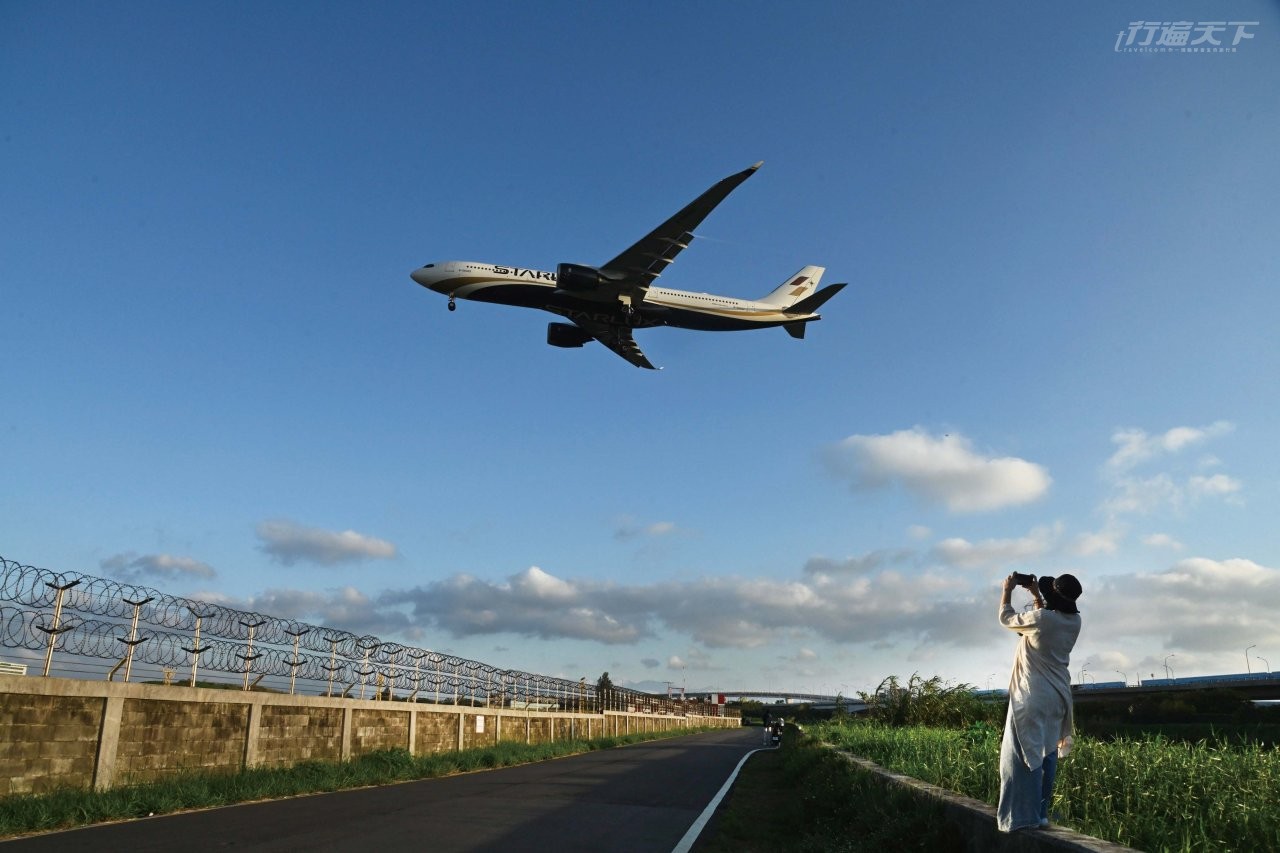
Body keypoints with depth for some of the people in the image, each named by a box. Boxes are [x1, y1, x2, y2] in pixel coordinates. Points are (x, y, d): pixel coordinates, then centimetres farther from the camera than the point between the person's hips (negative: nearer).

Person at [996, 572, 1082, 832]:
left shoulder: (1040, 618, -19)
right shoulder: (1074, 621, 0)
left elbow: (1006, 618, -2)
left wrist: (1008, 589, 12)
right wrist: (1036, 594, 22)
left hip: (1032, 697, -7)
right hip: (1057, 697, 7)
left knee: (1024, 754, -3)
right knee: (1048, 754, 11)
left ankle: (1026, 815, -4)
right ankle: (1041, 812, 16)